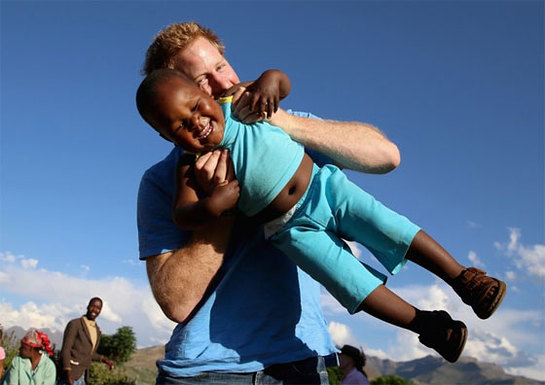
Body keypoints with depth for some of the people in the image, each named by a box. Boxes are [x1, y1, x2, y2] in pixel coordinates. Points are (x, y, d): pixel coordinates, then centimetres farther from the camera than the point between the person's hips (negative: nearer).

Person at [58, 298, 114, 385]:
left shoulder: (97, 329, 14)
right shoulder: (75, 324, -7)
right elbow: (65, 350, -13)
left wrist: (103, 359, 12)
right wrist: (68, 372, -24)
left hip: (83, 377, 7)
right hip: (72, 375, -7)